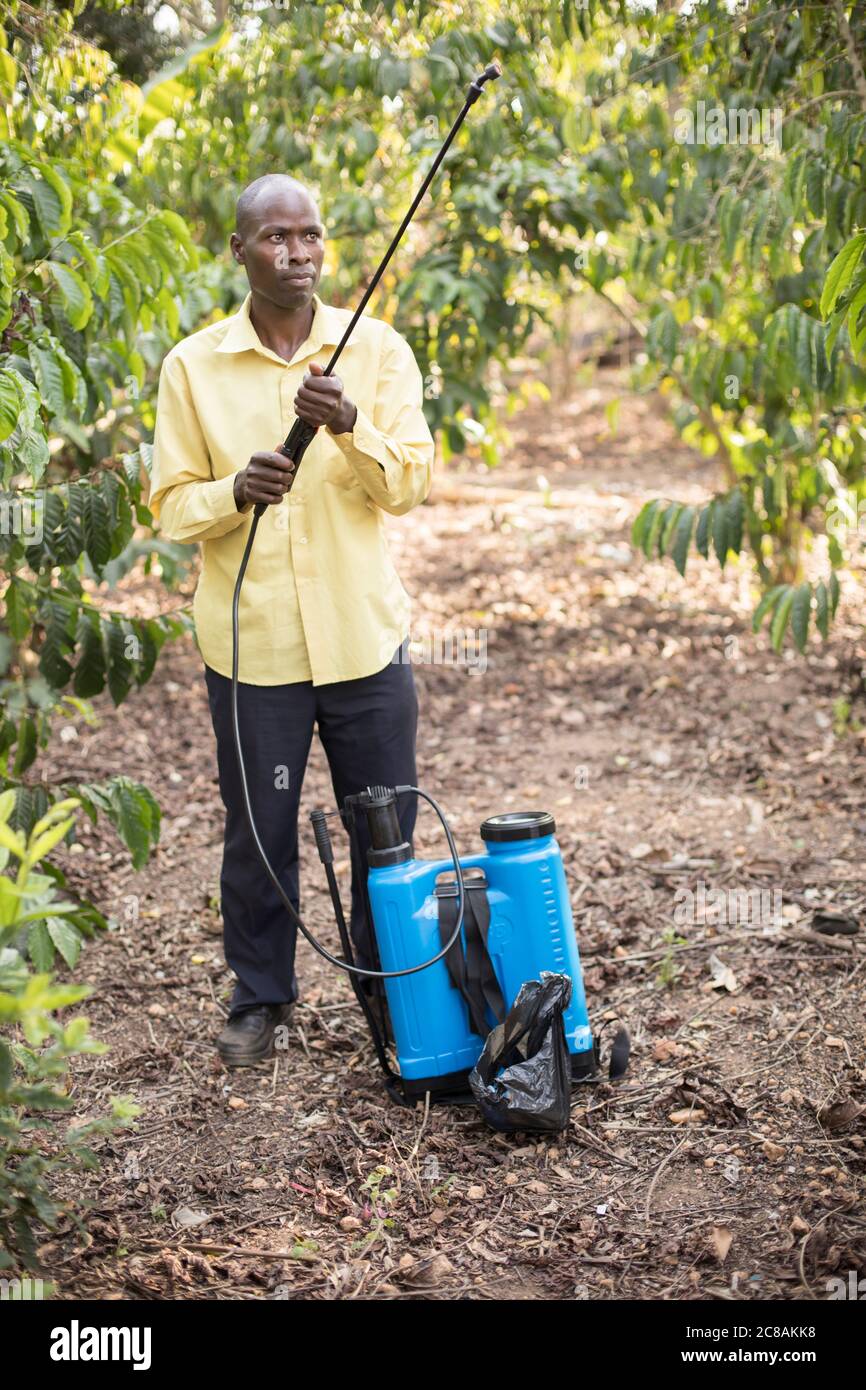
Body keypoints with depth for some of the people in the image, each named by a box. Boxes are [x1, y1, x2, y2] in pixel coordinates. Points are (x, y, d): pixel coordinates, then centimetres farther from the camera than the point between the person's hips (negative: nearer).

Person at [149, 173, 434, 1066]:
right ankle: (260, 997, 28)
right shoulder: (193, 366, 0)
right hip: (251, 643, -1)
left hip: (363, 634, 1)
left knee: (388, 827, 10)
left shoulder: (377, 349, 2)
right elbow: (171, 506, 1)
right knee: (258, 832, 8)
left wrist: (352, 429, -23)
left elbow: (412, 484, -5)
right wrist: (235, 492, -20)